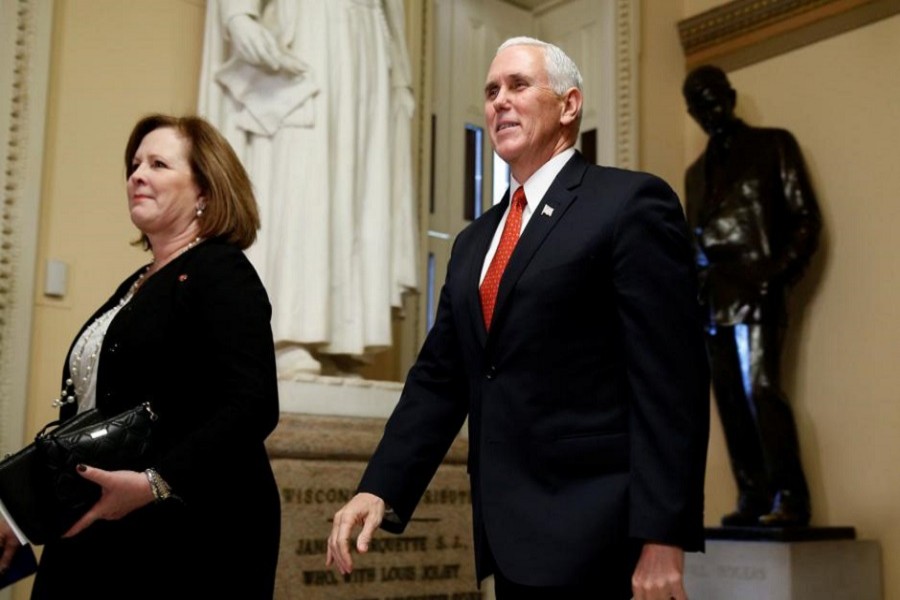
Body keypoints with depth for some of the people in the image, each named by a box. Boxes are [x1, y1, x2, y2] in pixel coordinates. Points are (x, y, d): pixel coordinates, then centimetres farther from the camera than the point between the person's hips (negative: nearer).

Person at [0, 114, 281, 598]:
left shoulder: (221, 273, -9)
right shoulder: (135, 286, 17)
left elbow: (253, 407, -21)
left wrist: (156, 484, -30)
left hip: (190, 539, -8)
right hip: (101, 534, 8)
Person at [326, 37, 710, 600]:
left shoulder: (631, 203, -6)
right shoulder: (475, 241, 17)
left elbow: (670, 378, -13)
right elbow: (440, 377, 13)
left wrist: (663, 535, -17)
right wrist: (381, 490, 1)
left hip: (588, 533, -7)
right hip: (511, 534, 7)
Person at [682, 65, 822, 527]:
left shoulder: (773, 145, 9)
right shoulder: (696, 172, 24)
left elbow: (806, 217, 2)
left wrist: (781, 272, -12)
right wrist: (693, 293, 7)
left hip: (755, 292, -6)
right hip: (714, 300, 6)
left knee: (760, 391, -16)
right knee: (731, 401, 2)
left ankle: (789, 498, -12)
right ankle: (752, 499, 5)